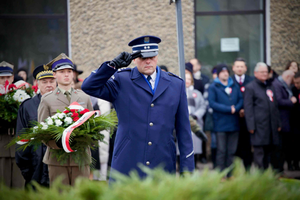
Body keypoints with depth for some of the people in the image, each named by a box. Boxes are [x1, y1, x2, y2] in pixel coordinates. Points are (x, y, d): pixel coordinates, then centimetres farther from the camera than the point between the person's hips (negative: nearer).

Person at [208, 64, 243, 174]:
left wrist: (235, 108, -11)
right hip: (221, 124, -4)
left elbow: (241, 100, 10)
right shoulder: (213, 87, 0)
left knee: (231, 151, 7)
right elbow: (212, 103, -10)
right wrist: (229, 109, -13)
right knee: (221, 151, -3)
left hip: (234, 123, 4)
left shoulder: (234, 86, 15)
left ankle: (229, 174, 13)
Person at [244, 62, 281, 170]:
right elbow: (248, 108, -7)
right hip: (259, 126, -7)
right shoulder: (250, 87, -1)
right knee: (259, 152, -7)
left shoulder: (270, 86, 20)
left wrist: (278, 123, 16)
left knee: (269, 151, 10)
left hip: (271, 126, 7)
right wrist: (251, 126, -14)